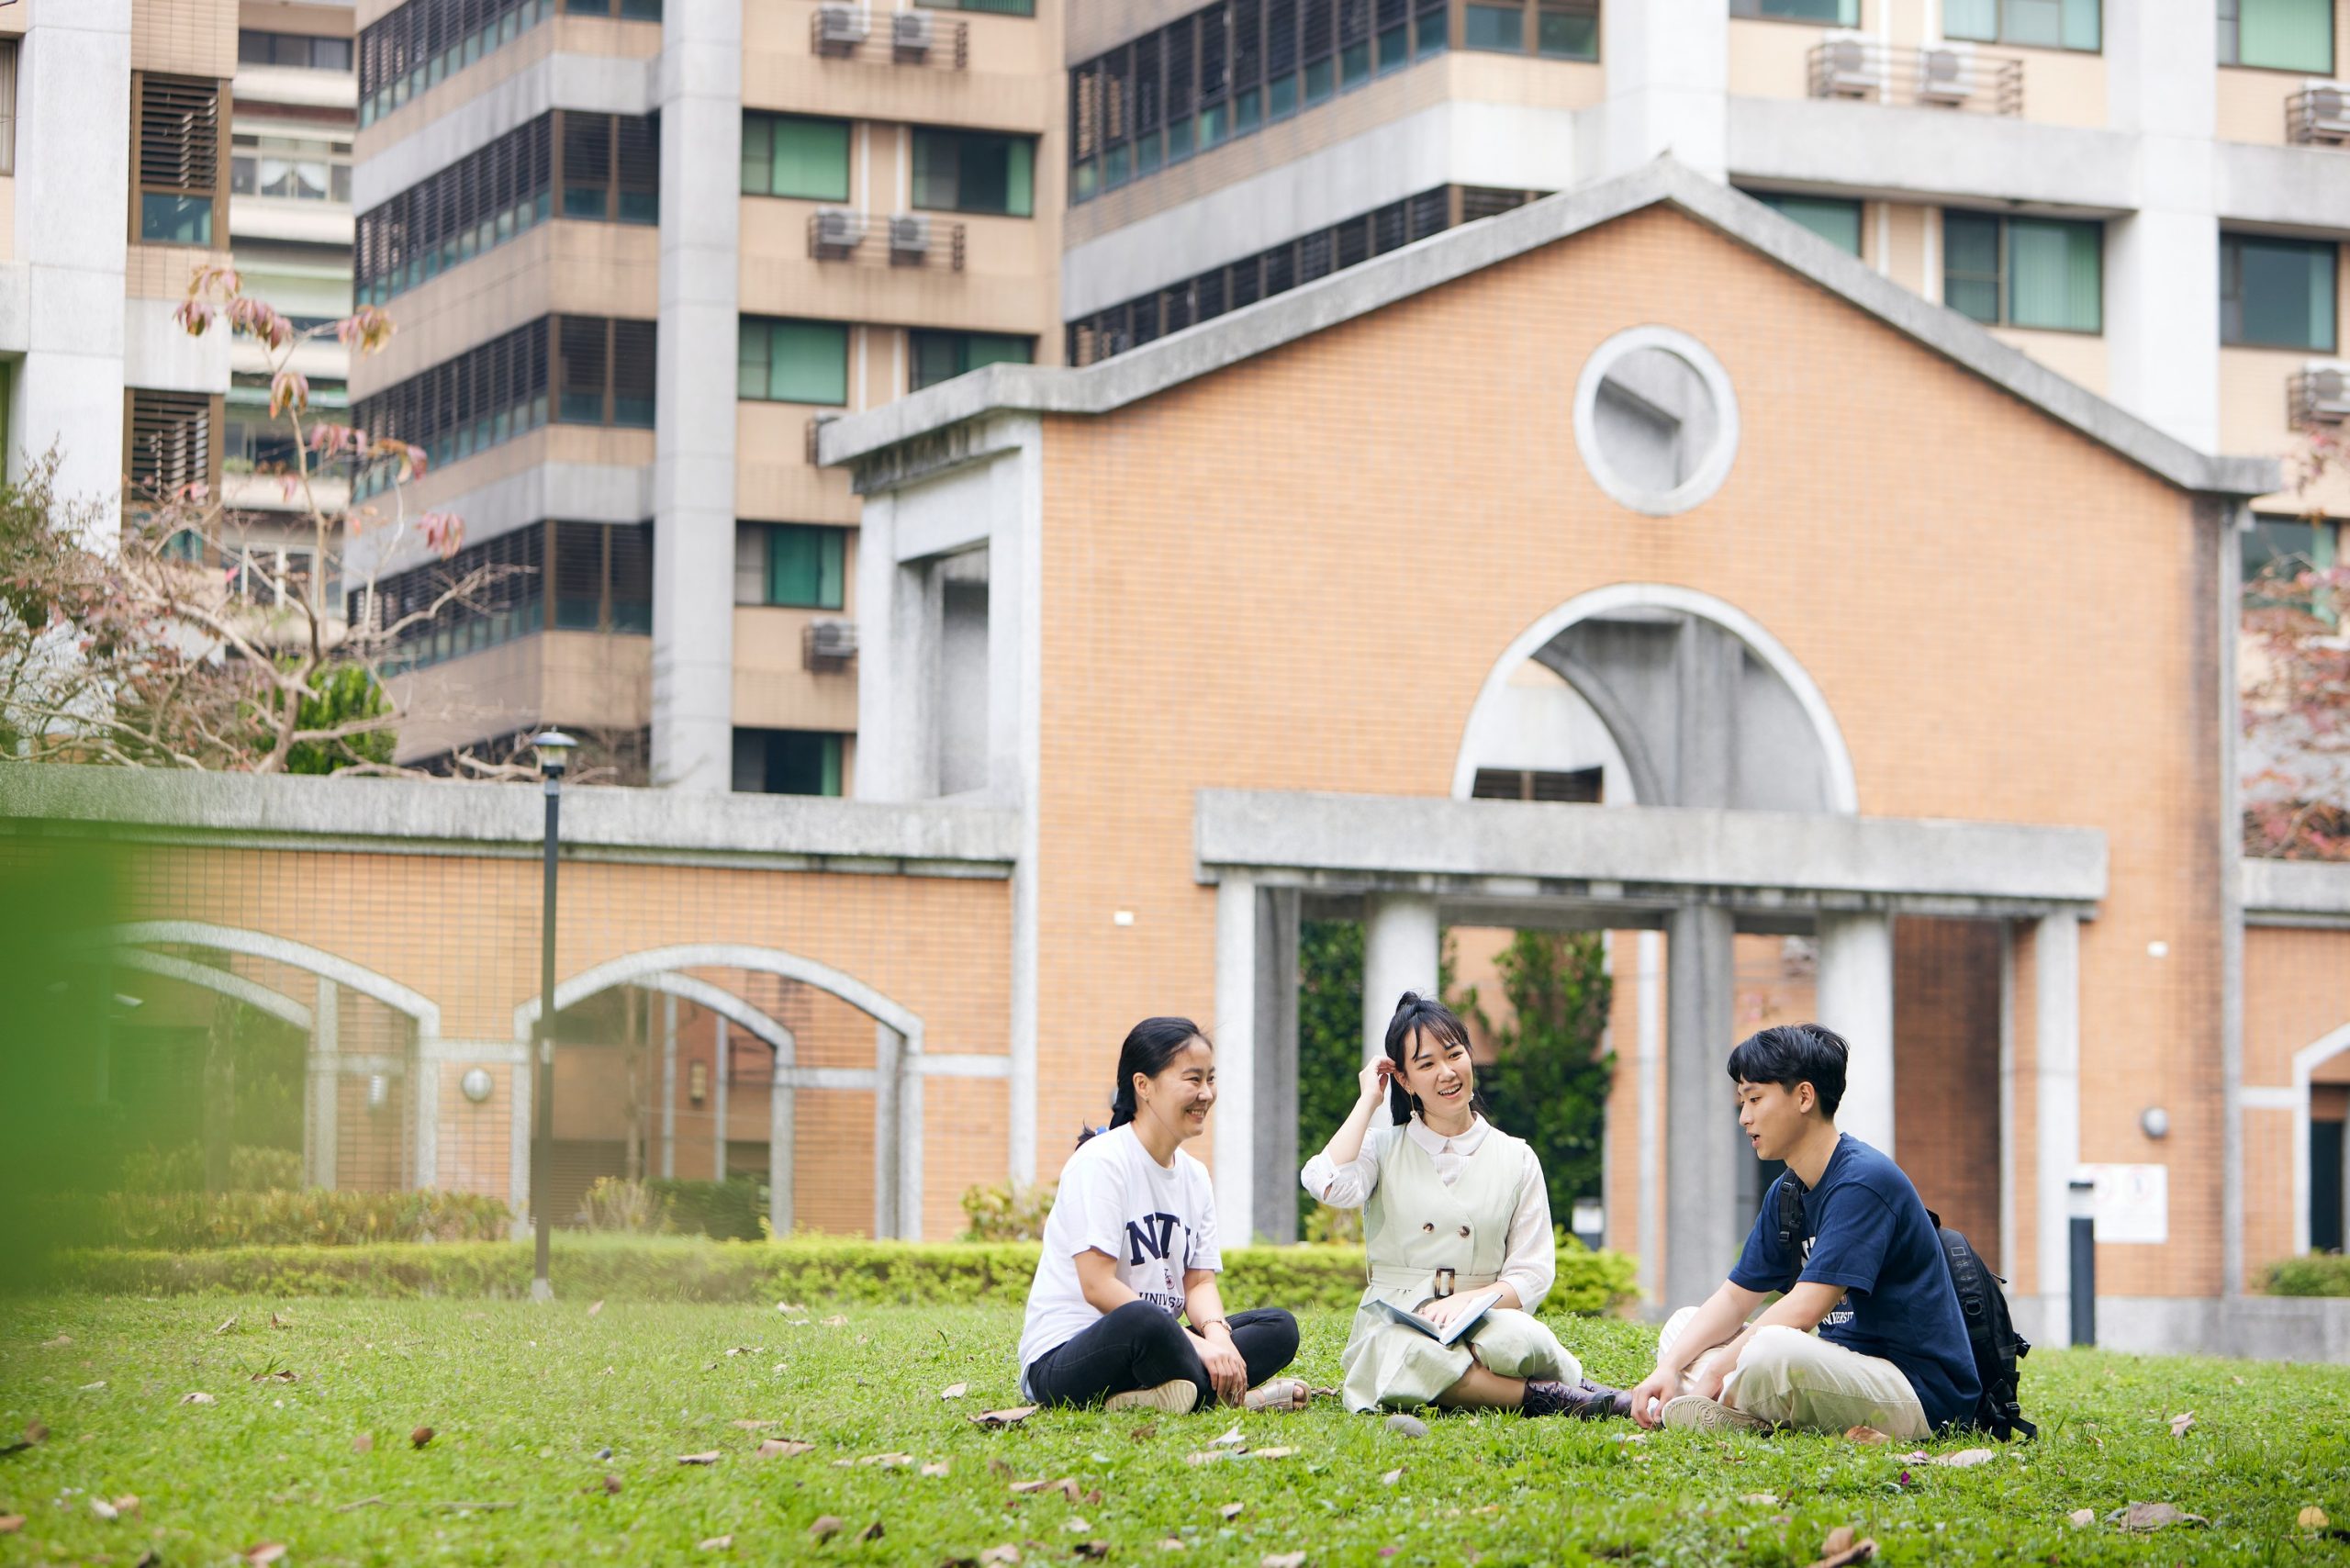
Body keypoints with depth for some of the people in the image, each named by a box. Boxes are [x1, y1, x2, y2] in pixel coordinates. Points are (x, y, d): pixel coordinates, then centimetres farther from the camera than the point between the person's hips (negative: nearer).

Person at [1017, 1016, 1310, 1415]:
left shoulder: (1195, 1176, 13)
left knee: (1279, 1327, -5)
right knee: (1144, 1320, -40)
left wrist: (1216, 1333, -16)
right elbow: (1097, 1285, -20)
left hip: (1146, 1348, 9)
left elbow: (1199, 1282, 9)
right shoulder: (1102, 1161, -12)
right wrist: (1197, 1344, -24)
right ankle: (1233, 1393, -18)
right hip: (1060, 1359, -9)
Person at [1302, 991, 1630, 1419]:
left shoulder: (1516, 1160, 11)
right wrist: (1368, 1100, 0)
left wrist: (1469, 1300, -16)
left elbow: (1532, 1275, 4)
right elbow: (1329, 1184, -13)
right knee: (1408, 1354, -38)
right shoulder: (1383, 1147, 10)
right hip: (1396, 1324, 0)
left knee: (1518, 1340, -38)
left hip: (1483, 1319, 0)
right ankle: (1545, 1398, -25)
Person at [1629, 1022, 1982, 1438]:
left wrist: (1713, 1373, -19)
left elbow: (1803, 1309, -24)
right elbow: (1735, 1297, 14)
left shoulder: (1864, 1182, -18)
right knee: (1683, 1328, 14)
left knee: (1774, 1351, -38)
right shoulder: (1787, 1193, 12)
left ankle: (1723, 1413, -8)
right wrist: (1668, 1368, -2)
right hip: (1846, 1365, 10)